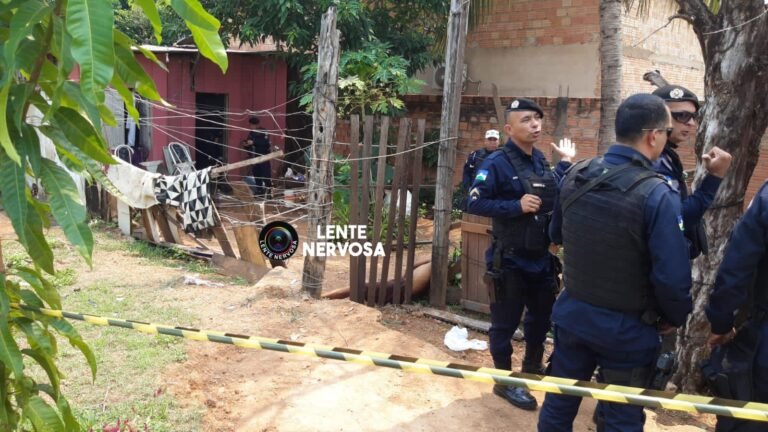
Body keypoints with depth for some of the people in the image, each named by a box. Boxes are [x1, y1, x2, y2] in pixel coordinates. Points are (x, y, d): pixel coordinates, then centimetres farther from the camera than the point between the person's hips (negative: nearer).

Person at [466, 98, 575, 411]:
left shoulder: (541, 160, 8)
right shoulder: (496, 163, -16)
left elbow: (555, 199, 16)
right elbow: (474, 203, -22)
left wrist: (566, 163, 12)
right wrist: (517, 206, -27)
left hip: (541, 257, 8)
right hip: (510, 260, -8)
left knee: (543, 315, 22)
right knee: (506, 321, 5)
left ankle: (532, 367, 45)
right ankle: (505, 381, 23)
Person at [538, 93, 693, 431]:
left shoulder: (575, 175, -5)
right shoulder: (658, 194, -23)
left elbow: (556, 235, 12)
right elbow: (672, 277, -22)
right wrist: (674, 318, -3)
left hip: (572, 314, 5)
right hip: (627, 328, -5)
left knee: (558, 404, 19)